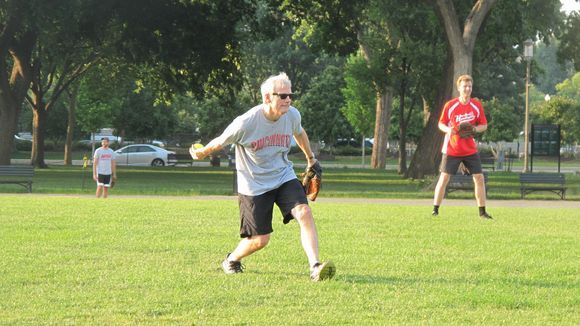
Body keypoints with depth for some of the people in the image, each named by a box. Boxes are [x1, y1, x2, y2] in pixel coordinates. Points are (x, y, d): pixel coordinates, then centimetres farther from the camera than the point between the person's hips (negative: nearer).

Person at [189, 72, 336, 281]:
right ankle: (232, 260, 31)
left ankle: (315, 267, -28)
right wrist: (201, 153, 12)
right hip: (254, 185, -4)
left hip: (284, 177, 4)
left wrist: (311, 158, 29)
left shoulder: (292, 115, -9)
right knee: (260, 240, -1)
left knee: (304, 213, -23)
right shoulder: (245, 123, -24)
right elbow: (220, 142, -5)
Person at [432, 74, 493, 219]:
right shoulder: (450, 105, -8)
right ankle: (435, 210, 6)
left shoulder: (477, 106, -1)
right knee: (444, 178, -3)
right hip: (451, 149, -2)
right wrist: (447, 129, -21)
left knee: (479, 178, -2)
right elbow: (441, 124, 1)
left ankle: (482, 211, 7)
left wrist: (476, 129, -15)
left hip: (470, 150, 2)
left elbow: (484, 125, 6)